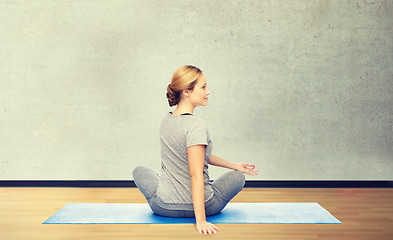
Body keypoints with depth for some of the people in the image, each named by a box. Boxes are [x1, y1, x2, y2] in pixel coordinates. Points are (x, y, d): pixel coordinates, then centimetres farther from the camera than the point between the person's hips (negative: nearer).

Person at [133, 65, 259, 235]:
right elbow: (196, 175, -27)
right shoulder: (196, 126, -22)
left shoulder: (166, 121, 2)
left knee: (139, 171, 35)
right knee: (238, 177, 23)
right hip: (201, 207, -5)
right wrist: (201, 220, -27)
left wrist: (234, 165, 19)